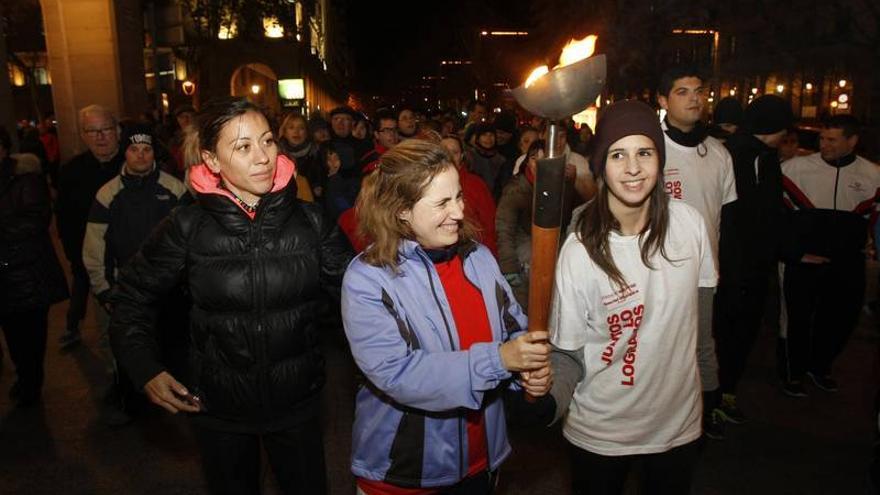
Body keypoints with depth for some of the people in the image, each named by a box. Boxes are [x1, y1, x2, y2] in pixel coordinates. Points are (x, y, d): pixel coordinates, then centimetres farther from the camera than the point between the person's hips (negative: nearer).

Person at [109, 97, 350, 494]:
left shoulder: (308, 220, -8)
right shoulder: (188, 227, -11)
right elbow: (131, 298, 1)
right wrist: (145, 369, -7)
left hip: (297, 401, 1)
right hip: (219, 407, 0)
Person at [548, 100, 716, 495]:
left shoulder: (688, 222, -11)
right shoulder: (579, 251, -22)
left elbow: (703, 306, 5)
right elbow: (568, 353, -15)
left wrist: (706, 381, 13)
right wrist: (548, 396, -34)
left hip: (678, 421, 4)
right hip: (600, 433, -3)